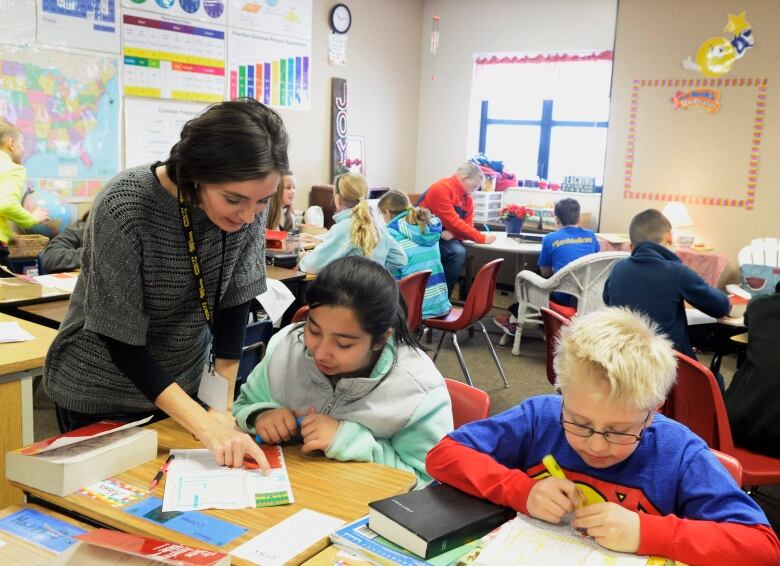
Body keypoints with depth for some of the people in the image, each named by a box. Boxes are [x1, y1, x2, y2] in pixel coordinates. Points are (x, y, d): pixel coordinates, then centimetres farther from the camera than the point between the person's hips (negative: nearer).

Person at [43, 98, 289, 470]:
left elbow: (234, 304, -10)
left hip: (185, 384, 4)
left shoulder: (248, 206, -16)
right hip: (102, 395, -4)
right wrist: (206, 426, -33)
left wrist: (222, 410, -17)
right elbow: (121, 341, -27)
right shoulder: (124, 209, -30)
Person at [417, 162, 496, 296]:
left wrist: (454, 233, -19)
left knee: (459, 253, -24)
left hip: (444, 236, 7)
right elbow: (452, 222, -23)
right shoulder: (441, 189, -19)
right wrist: (481, 238, -20)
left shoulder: (467, 198, 8)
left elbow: (468, 225, 6)